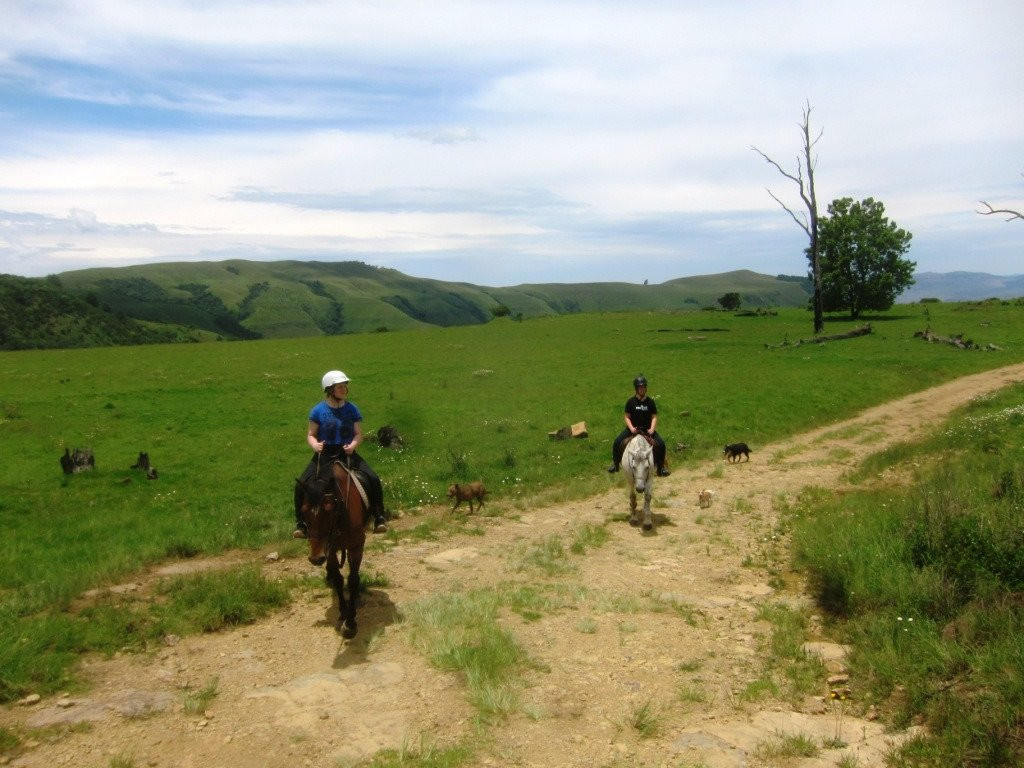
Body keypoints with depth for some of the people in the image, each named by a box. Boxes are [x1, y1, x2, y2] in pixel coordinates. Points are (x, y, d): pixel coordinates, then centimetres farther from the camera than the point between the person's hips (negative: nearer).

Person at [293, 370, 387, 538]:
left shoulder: (352, 409, 2)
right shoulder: (318, 410, -2)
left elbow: (359, 434, 2)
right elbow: (311, 435, 3)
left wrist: (353, 445, -19)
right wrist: (315, 445, -20)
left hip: (347, 454, 1)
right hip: (324, 455, 0)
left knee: (373, 480, -17)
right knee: (301, 485, -17)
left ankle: (379, 518, -4)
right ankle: (301, 523, -2)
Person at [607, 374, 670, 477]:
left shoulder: (650, 402, -1)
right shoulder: (631, 402, -4)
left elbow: (654, 417, 0)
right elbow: (626, 417, -2)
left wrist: (652, 429, -16)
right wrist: (631, 428, -18)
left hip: (647, 429, 0)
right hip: (633, 428, 0)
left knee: (661, 444, -19)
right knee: (617, 442, -19)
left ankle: (661, 467, 1)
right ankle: (615, 464, 3)